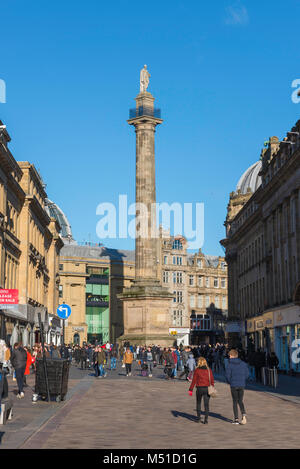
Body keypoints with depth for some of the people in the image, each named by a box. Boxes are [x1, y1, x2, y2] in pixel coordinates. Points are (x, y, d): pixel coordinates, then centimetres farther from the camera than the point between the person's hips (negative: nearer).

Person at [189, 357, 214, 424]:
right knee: (206, 404, 4)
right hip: (207, 388, 2)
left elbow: (194, 381, -6)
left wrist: (190, 389, -1)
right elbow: (212, 380, 4)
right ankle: (206, 419, -4)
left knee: (198, 403, 18)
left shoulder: (197, 370, -7)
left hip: (199, 388, -2)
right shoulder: (209, 370, 2)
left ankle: (198, 417, 22)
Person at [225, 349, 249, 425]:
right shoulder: (243, 364, 4)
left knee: (235, 402, 8)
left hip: (233, 385, -3)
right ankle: (243, 415, -13)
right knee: (240, 401, 12)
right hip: (242, 385, 3)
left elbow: (227, 375, -8)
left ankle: (236, 419, 9)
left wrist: (229, 382, 11)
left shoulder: (230, 364, -7)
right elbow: (247, 374, 4)